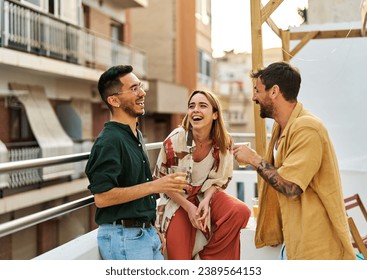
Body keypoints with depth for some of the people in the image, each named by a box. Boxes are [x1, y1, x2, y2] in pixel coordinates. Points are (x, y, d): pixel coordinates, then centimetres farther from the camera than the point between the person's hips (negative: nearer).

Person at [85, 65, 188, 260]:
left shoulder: (136, 136, 13)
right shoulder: (109, 141, -17)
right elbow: (101, 197, -24)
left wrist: (153, 230, 18)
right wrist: (154, 186, -22)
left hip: (147, 234, 9)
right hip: (123, 236, -9)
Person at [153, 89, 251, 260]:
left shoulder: (225, 142, -11)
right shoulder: (175, 140, -18)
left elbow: (217, 180, 1)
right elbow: (162, 180, -8)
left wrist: (206, 201, -19)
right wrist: (189, 207, -16)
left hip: (206, 196, 2)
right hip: (177, 202, -2)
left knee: (240, 211, -25)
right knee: (180, 259, -6)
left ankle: (208, 257, -5)